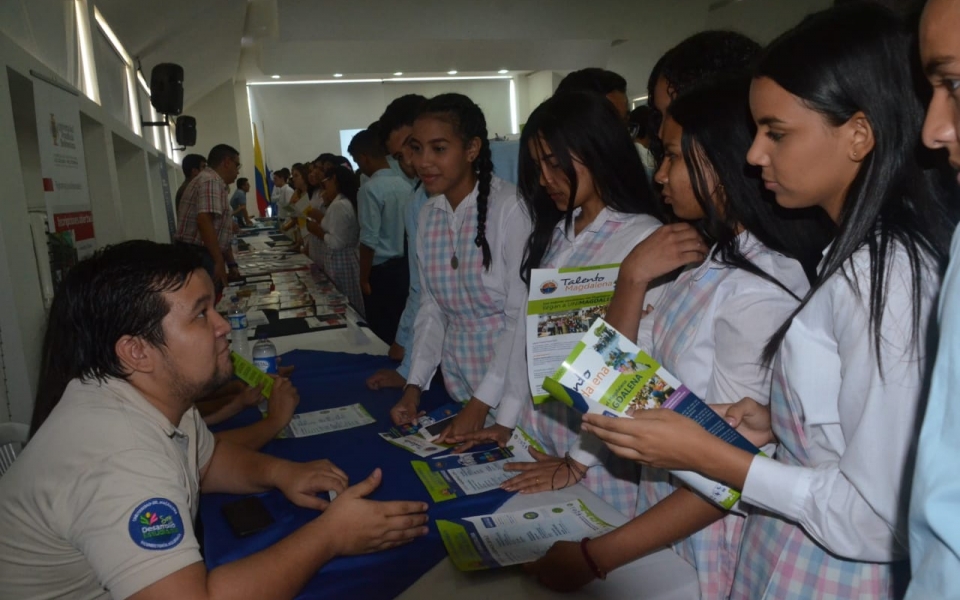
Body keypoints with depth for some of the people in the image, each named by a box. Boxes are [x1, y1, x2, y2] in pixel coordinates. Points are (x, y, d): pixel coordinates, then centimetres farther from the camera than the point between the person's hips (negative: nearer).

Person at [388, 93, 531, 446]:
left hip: (511, 384, -5)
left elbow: (524, 318, -18)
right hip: (457, 381, 6)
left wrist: (483, 402, -19)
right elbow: (431, 307, 7)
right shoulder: (429, 215, 2)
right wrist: (415, 385, -1)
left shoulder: (510, 208, -18)